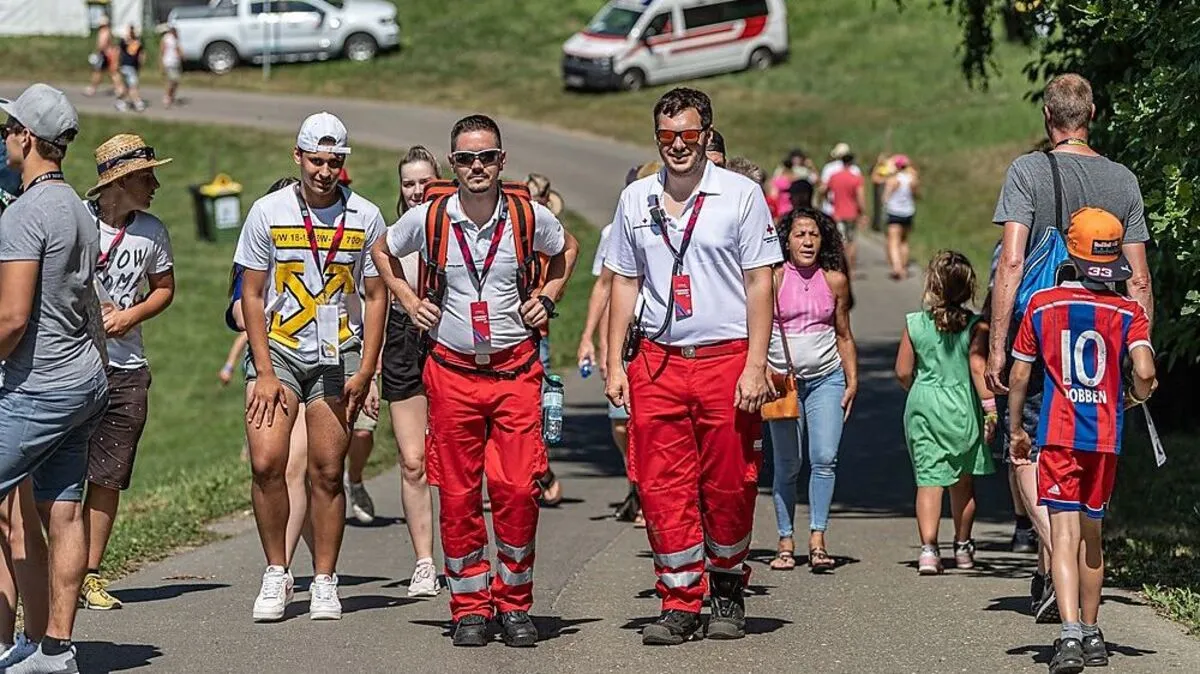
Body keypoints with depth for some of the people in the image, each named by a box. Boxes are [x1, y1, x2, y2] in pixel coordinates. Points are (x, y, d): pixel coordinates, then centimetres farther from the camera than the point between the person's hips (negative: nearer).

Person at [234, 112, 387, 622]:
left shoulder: (365, 218, 0)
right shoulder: (268, 212, -2)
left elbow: (376, 296, 6)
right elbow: (252, 295, 1)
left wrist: (364, 371, -3)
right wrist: (265, 372, -6)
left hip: (339, 355, 0)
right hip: (277, 349, 0)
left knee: (327, 472, 0)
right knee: (266, 463, -12)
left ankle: (324, 582, 10)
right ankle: (276, 575, 3)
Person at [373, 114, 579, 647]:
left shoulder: (529, 217, -2)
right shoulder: (428, 217, -3)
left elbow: (566, 249, 21)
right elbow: (383, 252, 18)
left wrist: (547, 297, 8)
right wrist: (409, 301, 7)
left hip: (515, 370, 0)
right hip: (452, 370, 0)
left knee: (518, 489, -7)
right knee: (457, 494, 1)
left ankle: (515, 604, 6)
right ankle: (470, 607, 11)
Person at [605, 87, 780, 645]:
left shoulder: (741, 195, 0)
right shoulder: (635, 200, 10)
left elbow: (760, 283, -1)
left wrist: (755, 367, -8)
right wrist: (614, 363, 9)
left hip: (726, 359, -2)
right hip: (656, 361, 3)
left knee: (728, 487, 2)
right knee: (662, 488, -3)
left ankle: (728, 591, 21)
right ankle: (680, 604, 4)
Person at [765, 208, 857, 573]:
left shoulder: (835, 281, 5)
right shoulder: (774, 278, -2)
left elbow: (844, 336, 13)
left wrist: (852, 381, 8)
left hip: (827, 379, 1)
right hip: (784, 382, -1)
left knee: (825, 458, -11)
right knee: (787, 465, 2)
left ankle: (817, 540, -12)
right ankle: (786, 542, 9)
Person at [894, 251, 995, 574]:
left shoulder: (914, 324, -2)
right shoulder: (974, 326, -7)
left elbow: (903, 372, 1)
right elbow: (977, 368, -13)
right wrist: (989, 405, -9)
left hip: (922, 406, 0)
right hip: (962, 408, 0)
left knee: (928, 479, -2)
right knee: (963, 480, 16)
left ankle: (928, 547, -18)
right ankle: (962, 546, 29)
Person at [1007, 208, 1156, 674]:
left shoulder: (1043, 305, 1)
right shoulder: (1129, 312, 0)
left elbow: (1019, 375, 3)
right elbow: (1145, 373, -13)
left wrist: (1015, 430, 16)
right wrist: (1135, 396, 10)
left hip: (1058, 435, -2)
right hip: (1106, 438, 2)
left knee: (1065, 534, -10)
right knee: (1091, 534, 17)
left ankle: (1070, 635, -27)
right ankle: (1092, 635, 27)